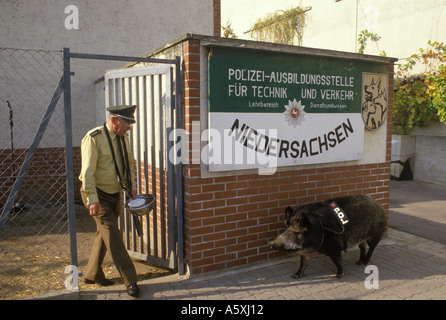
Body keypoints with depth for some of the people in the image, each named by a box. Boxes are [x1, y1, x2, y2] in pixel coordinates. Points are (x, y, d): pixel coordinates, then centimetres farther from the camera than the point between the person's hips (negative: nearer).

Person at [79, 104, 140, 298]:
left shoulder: (123, 138, 6)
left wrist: (132, 187, 9)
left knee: (104, 235, 15)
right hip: (98, 195, -7)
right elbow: (88, 171, -20)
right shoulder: (94, 138, -17)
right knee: (113, 236, -8)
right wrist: (92, 199, -24)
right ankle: (130, 281, -2)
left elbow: (130, 164, 18)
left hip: (115, 194, 8)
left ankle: (92, 275, 32)